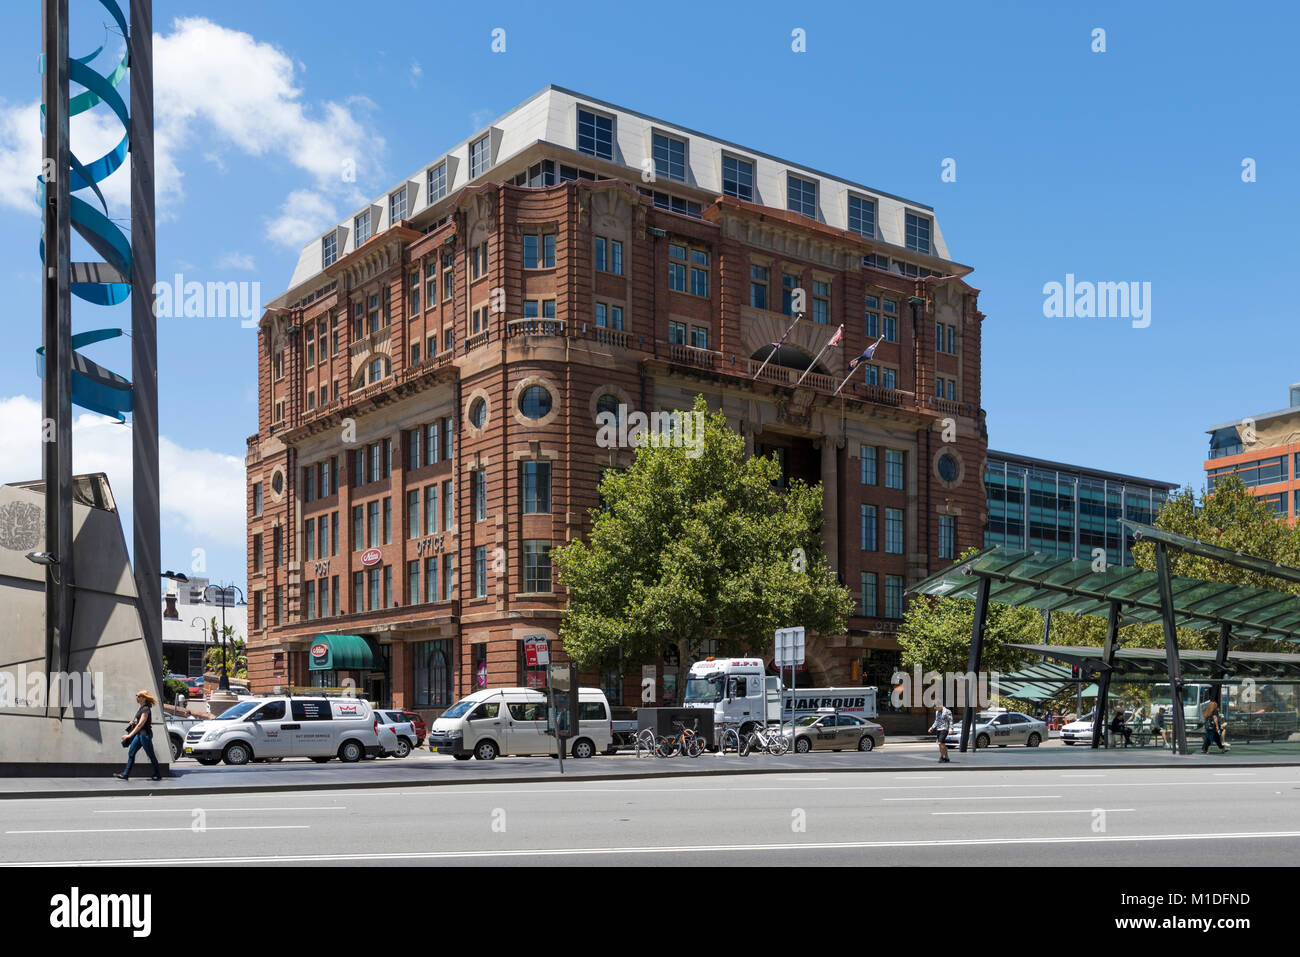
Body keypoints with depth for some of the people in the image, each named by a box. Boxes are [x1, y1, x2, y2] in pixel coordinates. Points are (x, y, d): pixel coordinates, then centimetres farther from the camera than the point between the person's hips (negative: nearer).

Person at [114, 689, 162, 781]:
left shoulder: (146, 709, -18)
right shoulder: (142, 708, 11)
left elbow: (140, 724, -22)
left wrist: (130, 735, -22)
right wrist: (133, 721, 9)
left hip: (145, 734, -10)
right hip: (139, 734, 10)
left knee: (151, 755, 0)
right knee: (131, 753, 7)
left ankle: (158, 775, 9)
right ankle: (126, 774, 10)